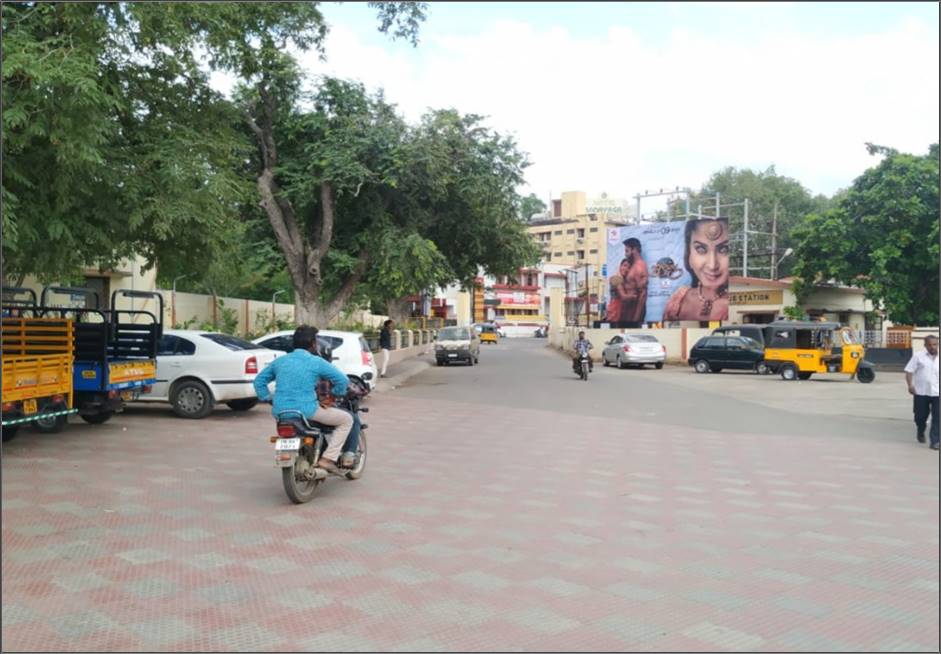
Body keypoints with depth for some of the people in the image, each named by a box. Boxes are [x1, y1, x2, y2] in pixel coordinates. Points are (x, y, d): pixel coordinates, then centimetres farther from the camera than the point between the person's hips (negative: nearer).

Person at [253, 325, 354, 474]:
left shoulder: (280, 361, 14)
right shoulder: (316, 362, -3)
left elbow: (259, 380, 21)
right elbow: (341, 379, -7)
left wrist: (267, 399, 22)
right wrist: (336, 393, 12)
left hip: (279, 412, 6)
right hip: (307, 411, -6)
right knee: (346, 419, 8)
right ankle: (328, 458, -3)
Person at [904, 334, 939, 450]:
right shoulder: (918, 356, 0)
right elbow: (909, 371, -3)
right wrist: (910, 385, -15)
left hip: (937, 393, 1)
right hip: (921, 392, -1)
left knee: (937, 418, -7)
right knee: (920, 416, 10)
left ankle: (935, 441, -2)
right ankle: (920, 432, 40)